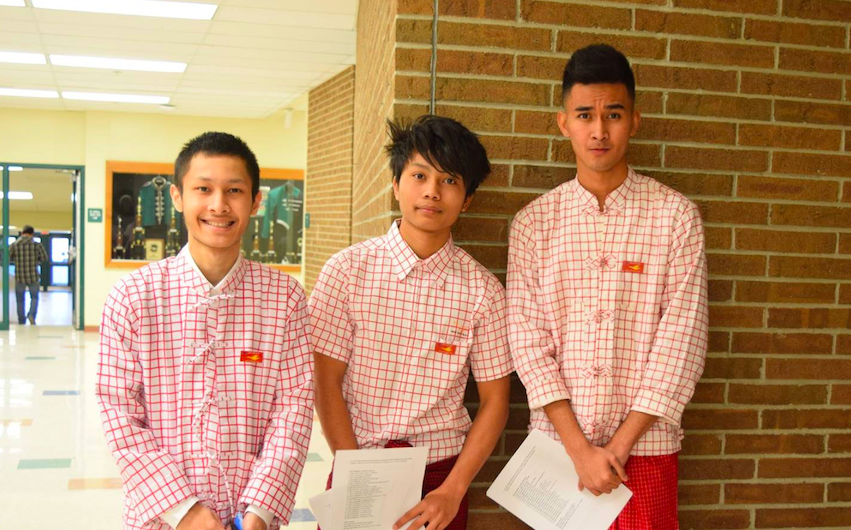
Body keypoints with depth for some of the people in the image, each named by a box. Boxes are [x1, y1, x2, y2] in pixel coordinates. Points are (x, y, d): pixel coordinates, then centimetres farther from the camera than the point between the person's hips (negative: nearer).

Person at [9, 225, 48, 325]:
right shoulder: (37, 245, -5)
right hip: (33, 277, -1)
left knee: (20, 301, 14)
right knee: (34, 298, 17)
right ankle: (32, 315, -7)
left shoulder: (14, 245, -4)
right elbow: (44, 259, 2)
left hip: (19, 278, 1)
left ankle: (21, 323, 17)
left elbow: (7, 259, -1)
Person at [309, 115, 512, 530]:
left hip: (441, 475, 1)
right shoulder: (347, 270, -5)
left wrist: (452, 492, -8)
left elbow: (494, 400, 0)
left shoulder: (482, 290, -3)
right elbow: (326, 383, -5)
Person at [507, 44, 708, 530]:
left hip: (644, 445, -1)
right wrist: (581, 451, -11)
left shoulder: (677, 216, -2)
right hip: (556, 442, 1)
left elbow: (682, 339, -6)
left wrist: (620, 445, -10)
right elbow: (529, 340, -4)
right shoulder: (533, 223, 1)